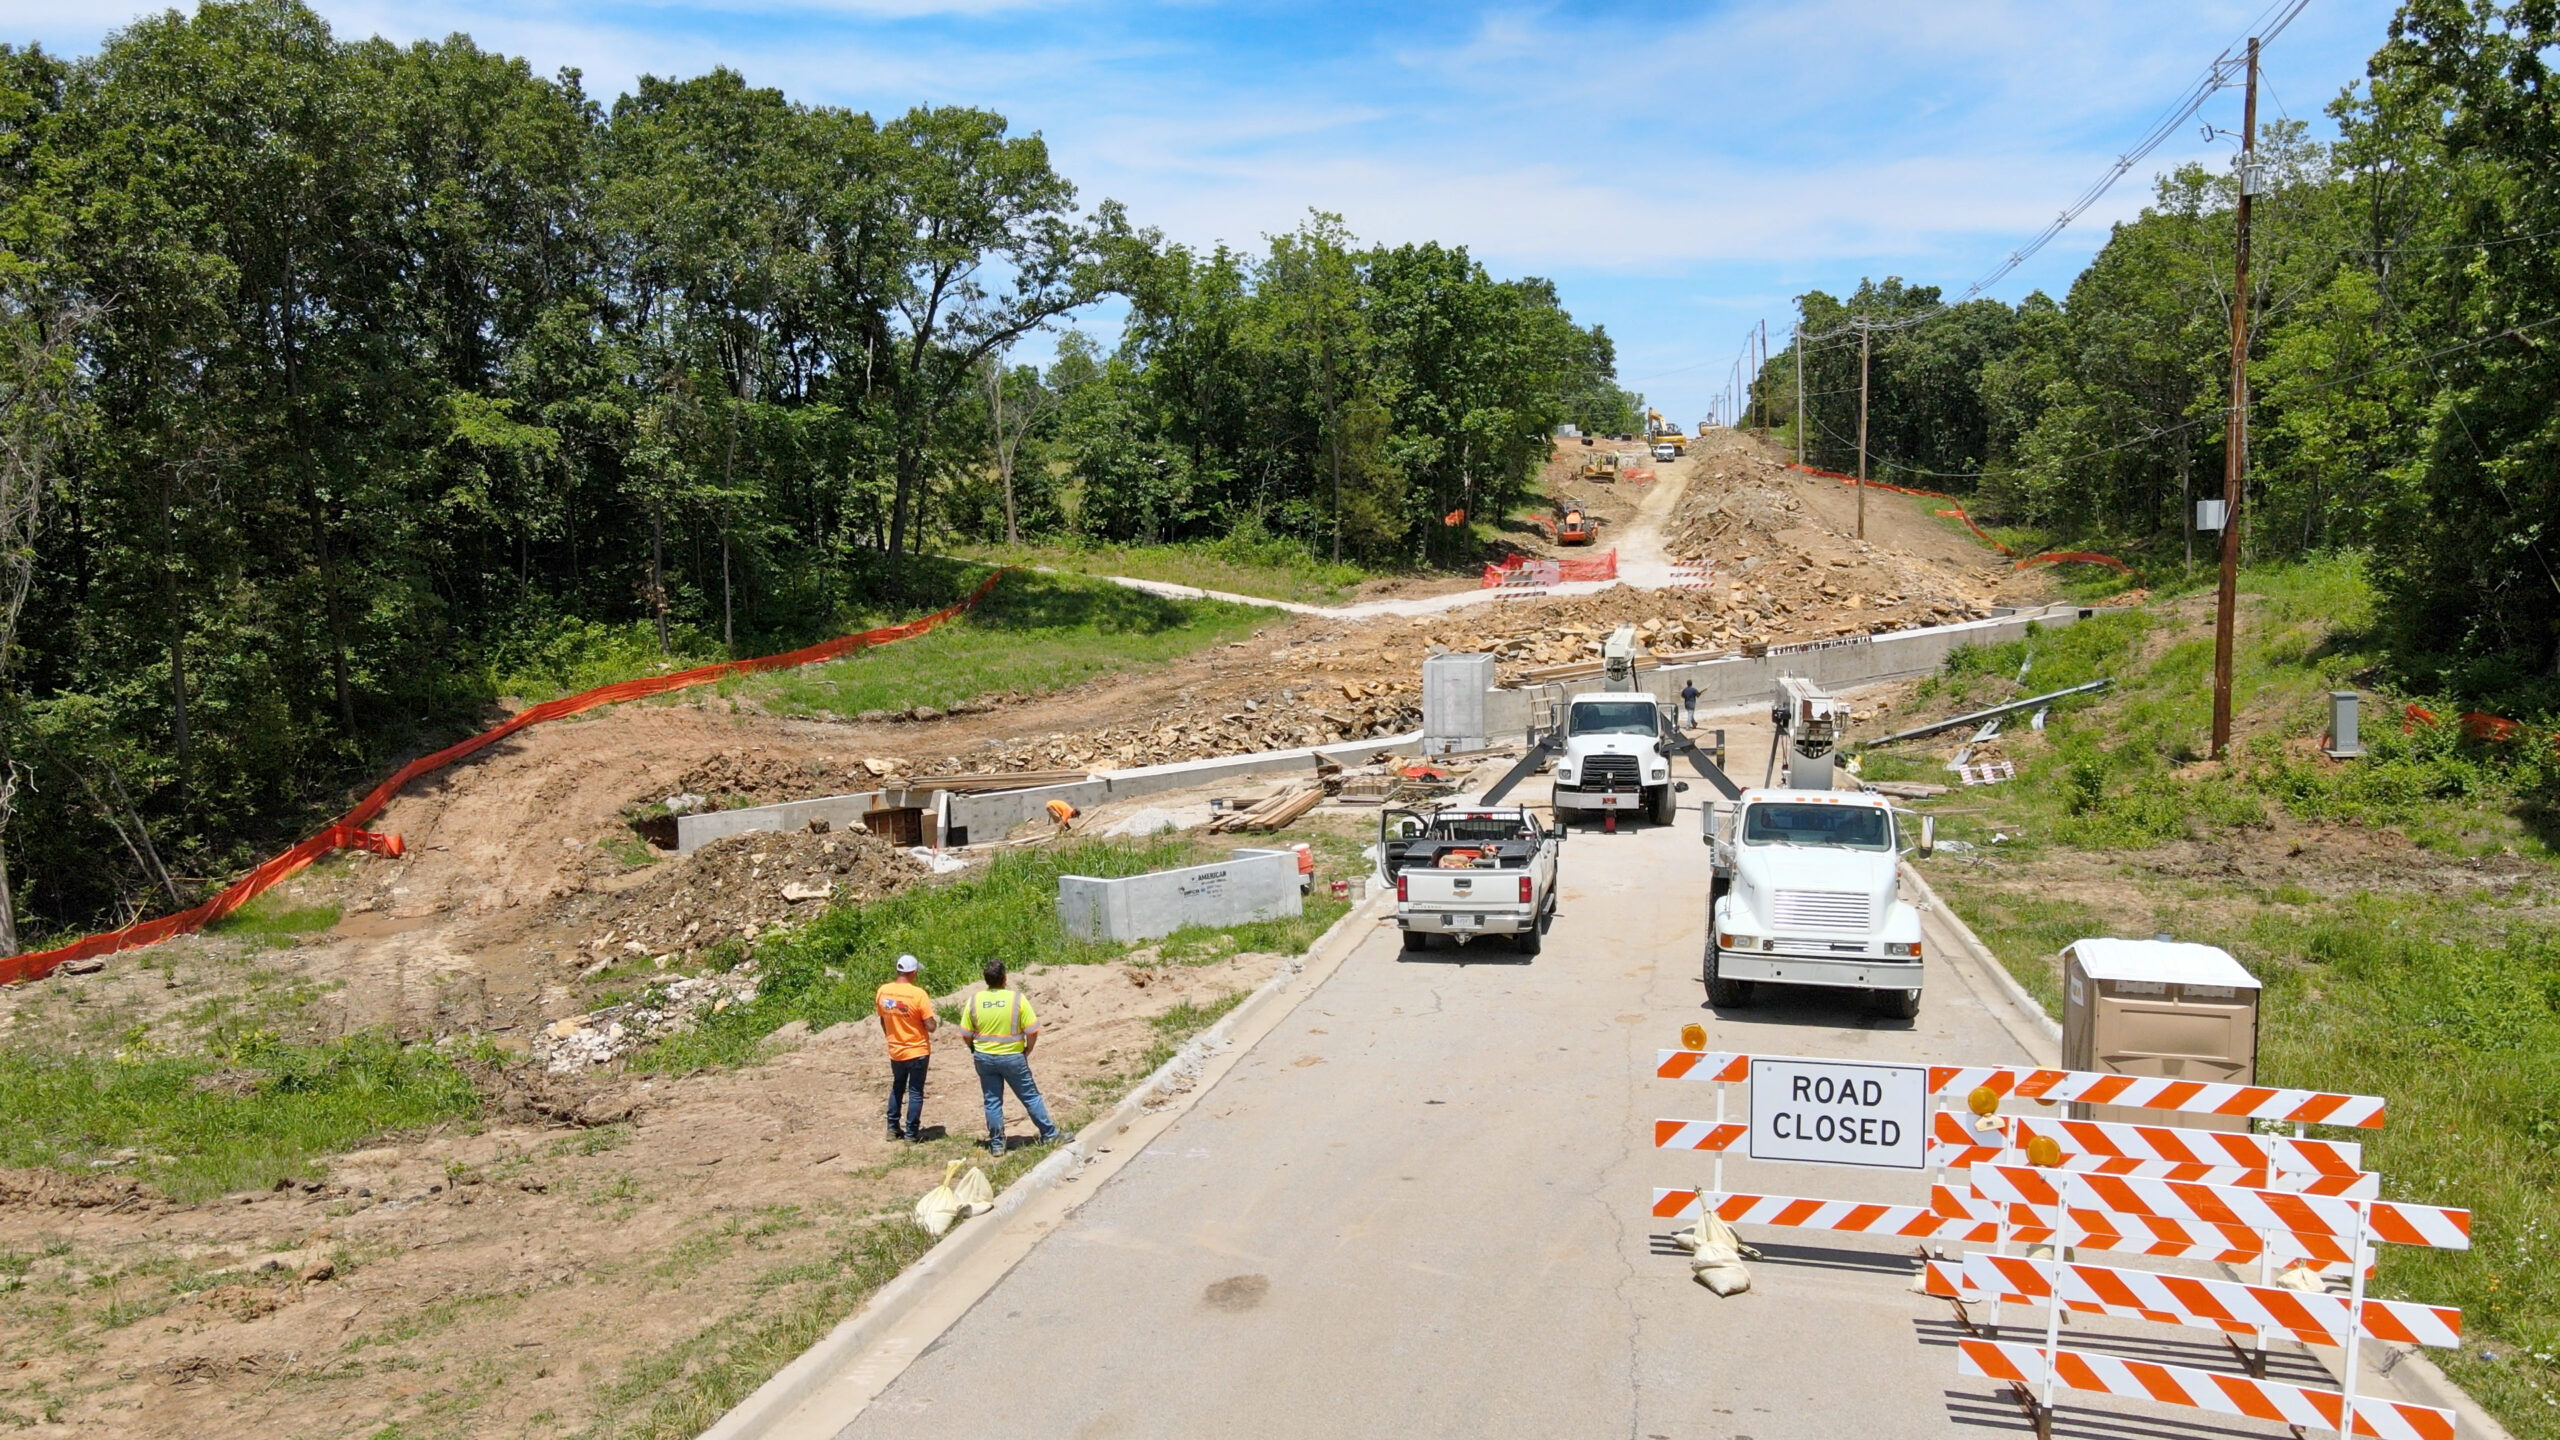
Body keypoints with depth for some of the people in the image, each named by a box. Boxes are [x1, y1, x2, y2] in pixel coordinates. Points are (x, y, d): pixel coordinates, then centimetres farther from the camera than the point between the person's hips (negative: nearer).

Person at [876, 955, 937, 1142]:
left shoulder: (883, 991, -5)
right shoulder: (918, 994, -21)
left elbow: (882, 1020, 8)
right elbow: (930, 1026, -20)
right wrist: (935, 1022, 2)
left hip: (895, 1051, 5)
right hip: (918, 1051, -5)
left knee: (897, 1088, 22)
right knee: (915, 1092, 7)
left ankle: (893, 1129, 24)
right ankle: (912, 1133, 12)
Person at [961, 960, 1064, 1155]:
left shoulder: (974, 1001, -6)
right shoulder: (1017, 999, -13)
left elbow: (966, 1034, 0)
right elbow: (1032, 1031, -12)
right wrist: (1027, 1051, 4)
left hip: (984, 1058, 2)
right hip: (1012, 1058, -2)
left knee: (992, 1101, 12)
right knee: (1030, 1097, 10)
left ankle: (996, 1144, 18)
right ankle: (1049, 1135, 19)